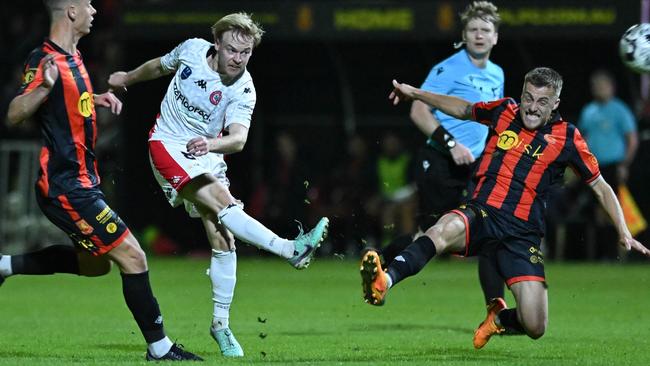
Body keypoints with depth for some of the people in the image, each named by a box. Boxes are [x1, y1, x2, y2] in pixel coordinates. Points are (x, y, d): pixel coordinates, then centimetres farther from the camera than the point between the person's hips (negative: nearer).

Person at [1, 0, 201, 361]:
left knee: (93, 264, 22)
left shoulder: (73, 57, 11)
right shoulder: (44, 60, -18)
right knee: (132, 258, -10)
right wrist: (44, 87, -42)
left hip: (81, 179, 10)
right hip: (67, 186, -10)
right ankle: (159, 347, -2)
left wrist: (99, 98, 14)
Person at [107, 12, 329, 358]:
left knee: (222, 239, -6)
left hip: (207, 156, 2)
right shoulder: (193, 50, -11)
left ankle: (220, 323, 7)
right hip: (168, 146, -2)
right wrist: (127, 78, 27)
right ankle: (291, 249, -42)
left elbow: (238, 138, -30)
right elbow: (160, 65, 12)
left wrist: (210, 143, -51)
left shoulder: (242, 91, -15)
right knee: (222, 200, -26)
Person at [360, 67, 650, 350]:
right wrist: (415, 93, 22)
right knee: (446, 228, -38)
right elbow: (463, 109, 27)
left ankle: (499, 318, 24)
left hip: (522, 235, 0)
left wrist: (624, 234, 2)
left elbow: (600, 187, 10)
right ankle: (384, 282, -55)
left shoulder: (566, 137, 2)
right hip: (480, 215, 0)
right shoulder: (504, 112, 7)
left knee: (534, 327, -11)